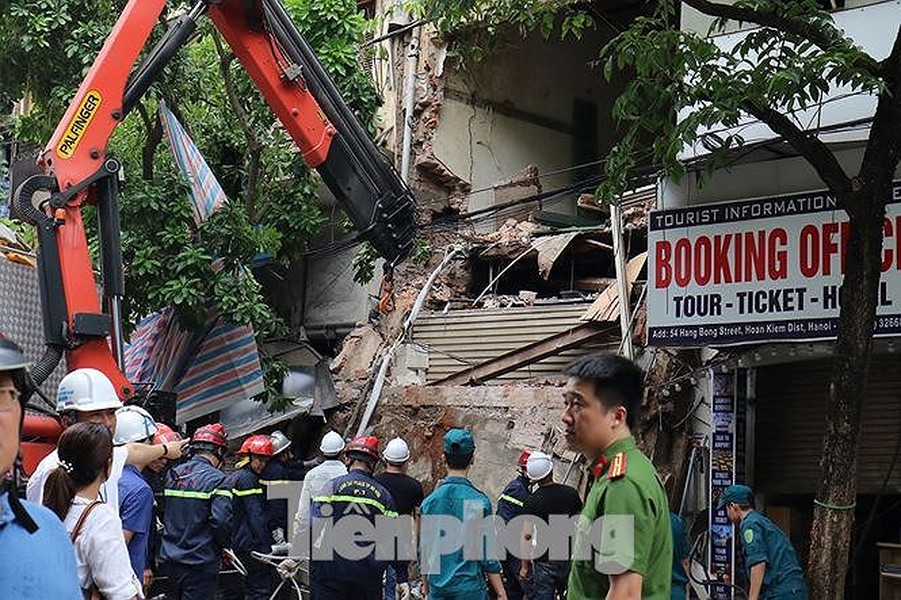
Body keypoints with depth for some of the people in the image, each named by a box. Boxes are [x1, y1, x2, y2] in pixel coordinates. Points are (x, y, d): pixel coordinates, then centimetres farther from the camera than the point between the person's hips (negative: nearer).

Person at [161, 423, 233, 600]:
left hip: (170, 559, 6)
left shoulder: (172, 474, 7)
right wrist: (221, 547, -3)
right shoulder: (216, 479, -14)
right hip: (200, 563, -6)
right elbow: (222, 521, -21)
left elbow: (164, 515, 10)